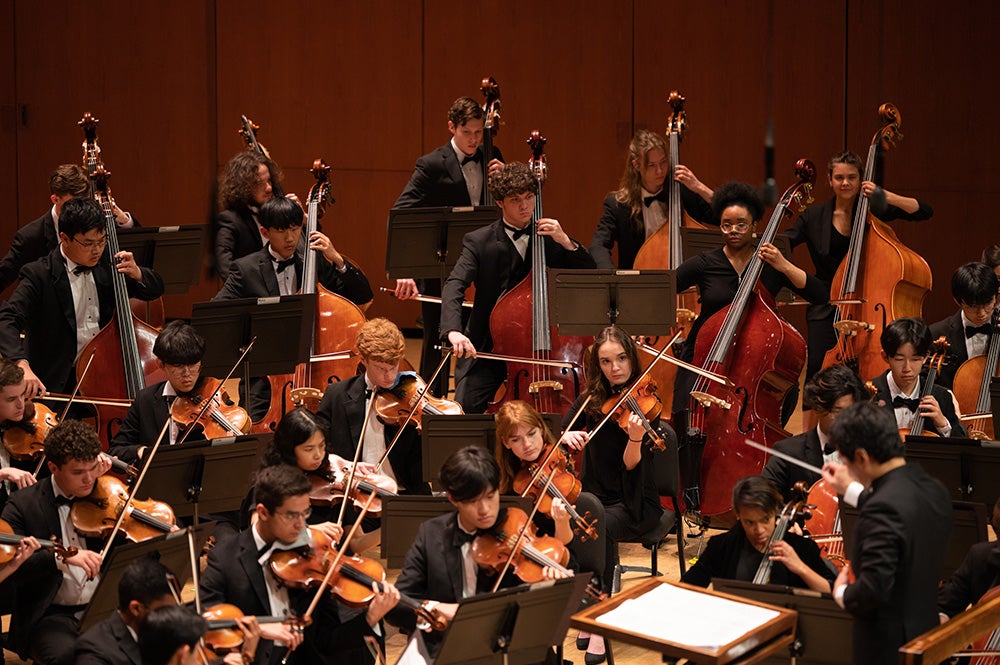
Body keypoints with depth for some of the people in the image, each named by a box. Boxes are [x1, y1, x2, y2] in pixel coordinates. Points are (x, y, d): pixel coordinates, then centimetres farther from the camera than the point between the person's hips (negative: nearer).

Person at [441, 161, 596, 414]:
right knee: (465, 409, -21)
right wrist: (453, 331, -37)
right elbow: (454, 285, -18)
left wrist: (566, 242, -11)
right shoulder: (479, 241, -3)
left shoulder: (551, 238, 7)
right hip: (488, 350, -2)